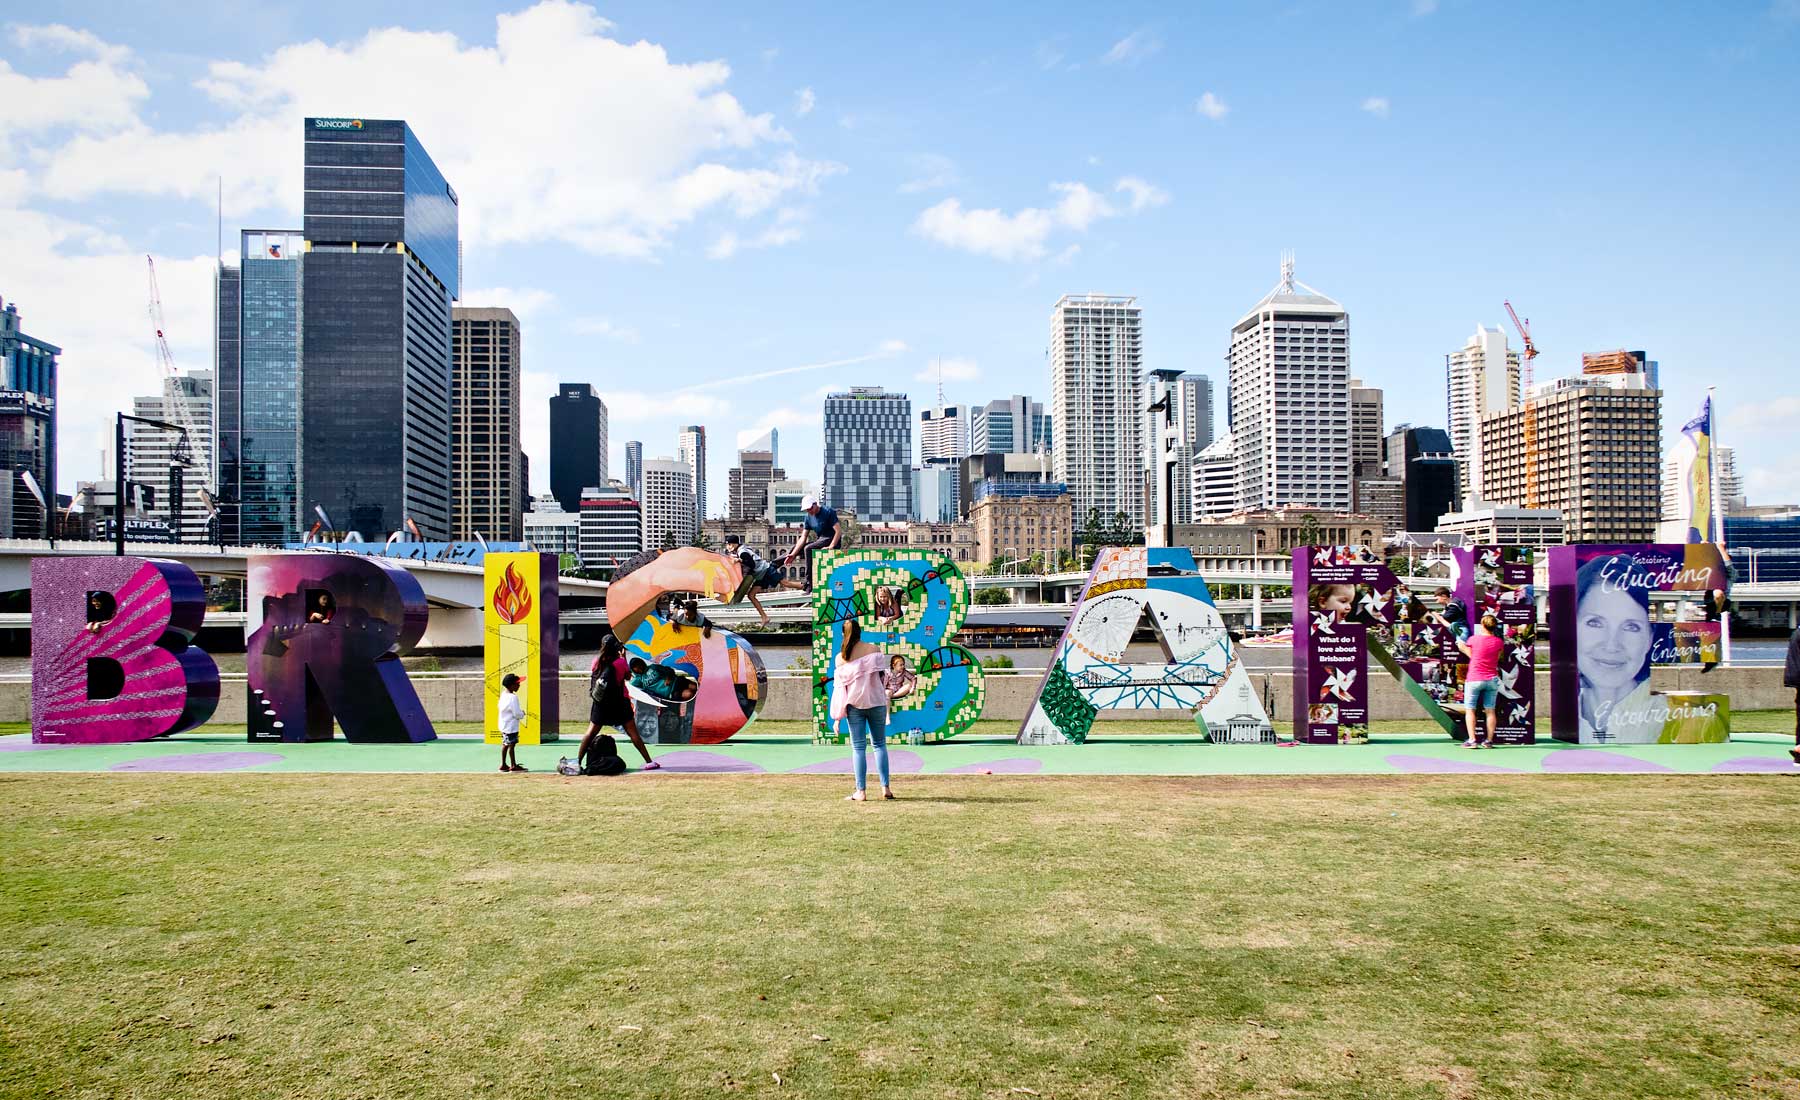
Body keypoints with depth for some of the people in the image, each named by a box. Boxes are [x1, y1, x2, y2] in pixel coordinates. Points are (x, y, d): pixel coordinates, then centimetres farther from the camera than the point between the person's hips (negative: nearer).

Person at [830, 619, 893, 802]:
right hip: (876, 701, 1)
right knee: (879, 744, 11)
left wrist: (837, 716, 1)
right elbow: (879, 673, 4)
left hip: (854, 704, -1)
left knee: (858, 747, 4)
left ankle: (861, 791, 0)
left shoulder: (841, 657, -5)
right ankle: (886, 787, 6)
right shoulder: (874, 650, -3)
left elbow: (839, 685, -3)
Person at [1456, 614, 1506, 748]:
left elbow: (1471, 654, 4)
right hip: (1492, 679, 3)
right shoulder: (1499, 642, -1)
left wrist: (1463, 647, 22)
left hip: (1474, 679, -3)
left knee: (1471, 710, 3)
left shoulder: (1473, 639, -9)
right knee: (1491, 710, 8)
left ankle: (1472, 740, -4)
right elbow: (1497, 658, 9)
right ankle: (1489, 741, 9)